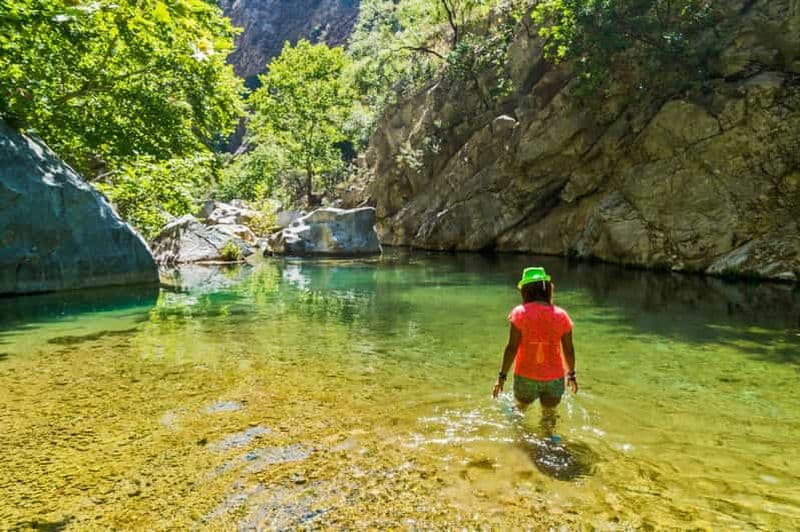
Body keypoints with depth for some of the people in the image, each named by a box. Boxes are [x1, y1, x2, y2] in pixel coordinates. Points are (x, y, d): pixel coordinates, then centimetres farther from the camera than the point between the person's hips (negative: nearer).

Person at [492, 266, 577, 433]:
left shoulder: (520, 313, -13)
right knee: (549, 418, 21)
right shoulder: (561, 315, -6)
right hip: (554, 378, 2)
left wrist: (502, 376, -8)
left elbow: (512, 347, -16)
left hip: (526, 376, -2)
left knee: (519, 410, 25)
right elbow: (568, 350, 0)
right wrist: (571, 374, 16)